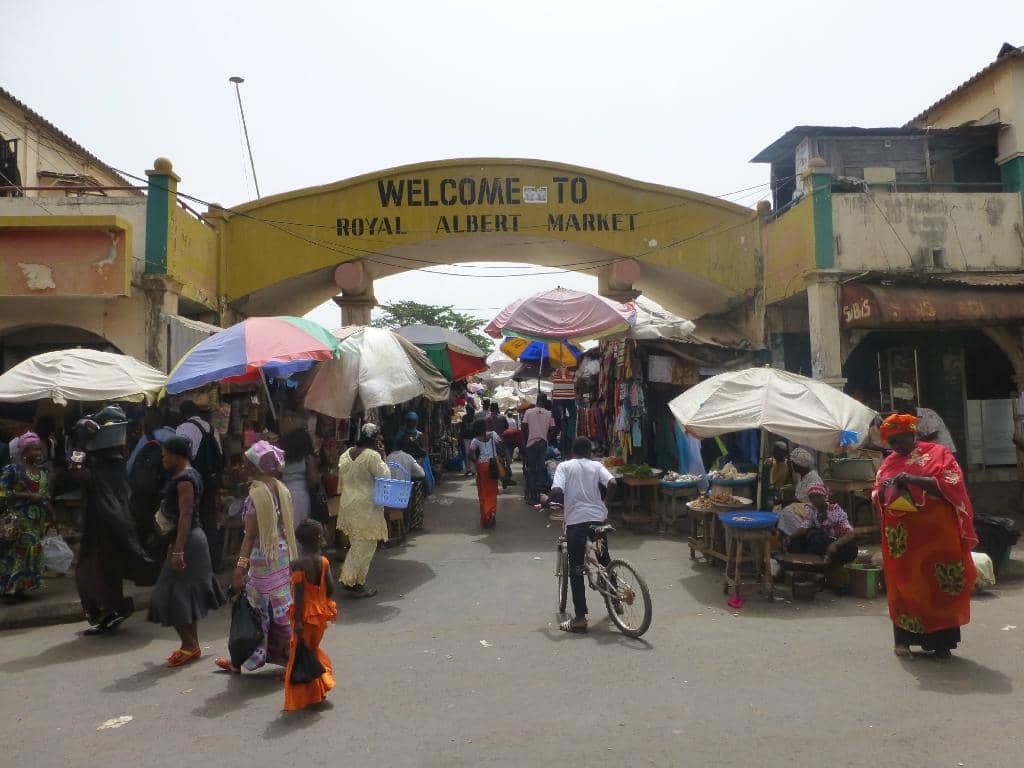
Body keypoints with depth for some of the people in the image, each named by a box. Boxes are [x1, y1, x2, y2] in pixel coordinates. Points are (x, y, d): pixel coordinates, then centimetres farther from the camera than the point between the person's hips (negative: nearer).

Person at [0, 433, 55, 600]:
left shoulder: (43, 472, 11)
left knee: (34, 551, 7)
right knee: (17, 552, -6)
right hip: (19, 520, -6)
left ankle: (23, 586, 17)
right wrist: (28, 495, -18)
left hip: (38, 521, 6)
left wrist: (52, 517, 9)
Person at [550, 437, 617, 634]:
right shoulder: (596, 465, 8)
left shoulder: (564, 466, 2)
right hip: (598, 517, 3)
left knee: (576, 570, 3)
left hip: (575, 520, -3)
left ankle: (580, 619, 0)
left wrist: (563, 503, 8)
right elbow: (612, 483, -9)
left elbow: (556, 492, -13)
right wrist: (602, 498, 10)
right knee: (604, 559, 26)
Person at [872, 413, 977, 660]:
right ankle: (903, 639, 13)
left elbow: (951, 485, -11)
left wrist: (914, 479, -19)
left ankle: (941, 641, 11)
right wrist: (883, 490, -7)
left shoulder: (939, 453, 2)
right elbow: (876, 498, 16)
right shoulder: (889, 462, 13)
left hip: (936, 534, -3)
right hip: (901, 537, 3)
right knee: (904, 586, 5)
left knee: (940, 587, 1)